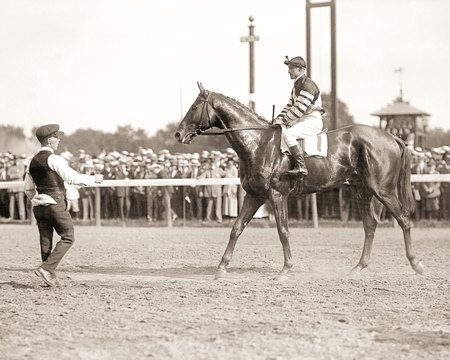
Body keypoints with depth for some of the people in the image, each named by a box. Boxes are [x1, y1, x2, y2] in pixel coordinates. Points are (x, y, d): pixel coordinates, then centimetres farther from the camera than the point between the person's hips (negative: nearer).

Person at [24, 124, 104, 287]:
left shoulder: (32, 162, 13)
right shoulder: (54, 159, -11)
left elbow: (28, 189, 20)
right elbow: (72, 177, -19)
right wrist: (94, 179, -8)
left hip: (39, 206, 8)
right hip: (55, 204, -8)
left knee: (45, 241, 8)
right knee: (68, 237, 1)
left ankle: (50, 278, 8)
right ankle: (46, 268, -11)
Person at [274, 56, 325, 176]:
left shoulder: (308, 85, -16)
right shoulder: (297, 86, 18)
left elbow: (300, 108, -22)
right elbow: (290, 105, 22)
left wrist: (285, 120, -15)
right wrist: (278, 119, 7)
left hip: (313, 121, -11)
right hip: (301, 120, 11)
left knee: (288, 134, -30)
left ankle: (301, 167, -32)